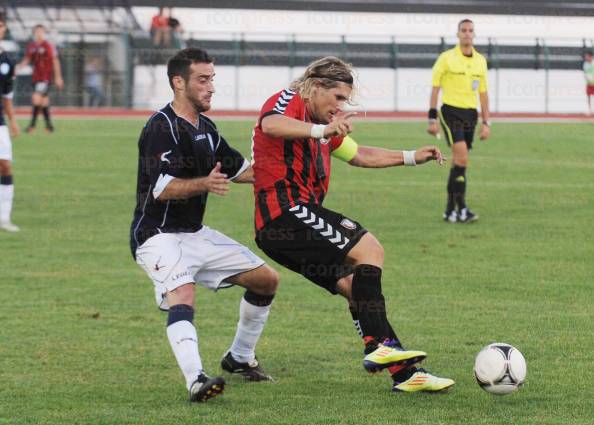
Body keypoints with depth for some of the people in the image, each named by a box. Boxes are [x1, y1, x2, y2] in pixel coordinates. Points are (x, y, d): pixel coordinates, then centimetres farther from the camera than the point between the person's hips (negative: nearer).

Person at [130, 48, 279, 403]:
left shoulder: (206, 128, 11)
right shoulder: (161, 128, -17)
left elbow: (239, 169, 23)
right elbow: (163, 189, -28)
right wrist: (204, 184, -43)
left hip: (196, 233, 9)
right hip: (159, 236, -9)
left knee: (267, 279, 10)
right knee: (181, 295, -33)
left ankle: (241, 357, 25)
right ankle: (196, 380, -48)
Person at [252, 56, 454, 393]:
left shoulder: (324, 127, 25)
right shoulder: (289, 101, -4)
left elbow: (360, 155, 38)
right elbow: (270, 125, -29)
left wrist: (411, 157, 33)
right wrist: (322, 130, -39)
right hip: (286, 210, -10)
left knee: (354, 286, 7)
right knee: (370, 249, -16)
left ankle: (403, 373, 6)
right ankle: (379, 345, -23)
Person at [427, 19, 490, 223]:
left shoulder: (480, 61, 10)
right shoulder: (446, 58, -4)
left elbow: (483, 93, 15)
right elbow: (435, 89, -2)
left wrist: (486, 122, 10)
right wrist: (432, 119, -7)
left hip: (471, 114, 5)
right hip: (451, 112, -5)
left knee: (457, 162, 9)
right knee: (461, 158, -18)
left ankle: (450, 210, 15)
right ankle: (462, 208, -18)